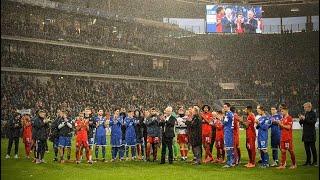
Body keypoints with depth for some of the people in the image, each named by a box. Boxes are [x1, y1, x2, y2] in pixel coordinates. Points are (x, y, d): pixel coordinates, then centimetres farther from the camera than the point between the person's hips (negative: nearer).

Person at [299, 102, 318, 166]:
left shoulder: (313, 114, -6)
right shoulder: (305, 114, 12)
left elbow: (313, 122, -19)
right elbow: (301, 123, 16)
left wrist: (305, 119, -21)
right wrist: (301, 119, -5)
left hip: (311, 134, -7)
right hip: (305, 134, 7)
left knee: (313, 148, -1)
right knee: (307, 148, 9)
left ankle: (315, 161, 6)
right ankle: (308, 161, 16)